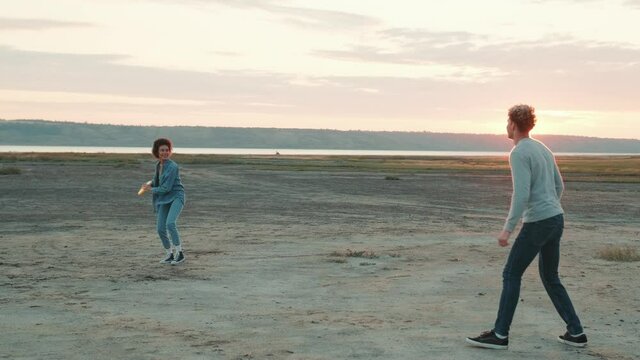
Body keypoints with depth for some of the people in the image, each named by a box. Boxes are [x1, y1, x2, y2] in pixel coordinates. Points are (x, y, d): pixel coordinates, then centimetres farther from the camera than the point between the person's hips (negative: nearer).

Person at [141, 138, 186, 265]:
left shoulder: (172, 166, -16)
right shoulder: (158, 165, 8)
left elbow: (166, 188, -17)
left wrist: (151, 189, -4)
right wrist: (150, 184, 7)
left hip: (176, 197, -8)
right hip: (163, 200, 8)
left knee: (170, 223, -28)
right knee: (161, 229, 3)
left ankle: (180, 253, -17)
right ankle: (170, 254, 21)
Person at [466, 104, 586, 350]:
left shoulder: (519, 153, -14)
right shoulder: (543, 150, 15)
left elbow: (521, 194, -22)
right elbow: (559, 186, 22)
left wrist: (507, 228, -20)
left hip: (537, 223, -9)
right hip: (556, 219, 9)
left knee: (511, 275, -2)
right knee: (550, 278, 18)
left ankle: (500, 334, 1)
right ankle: (575, 332, 17)